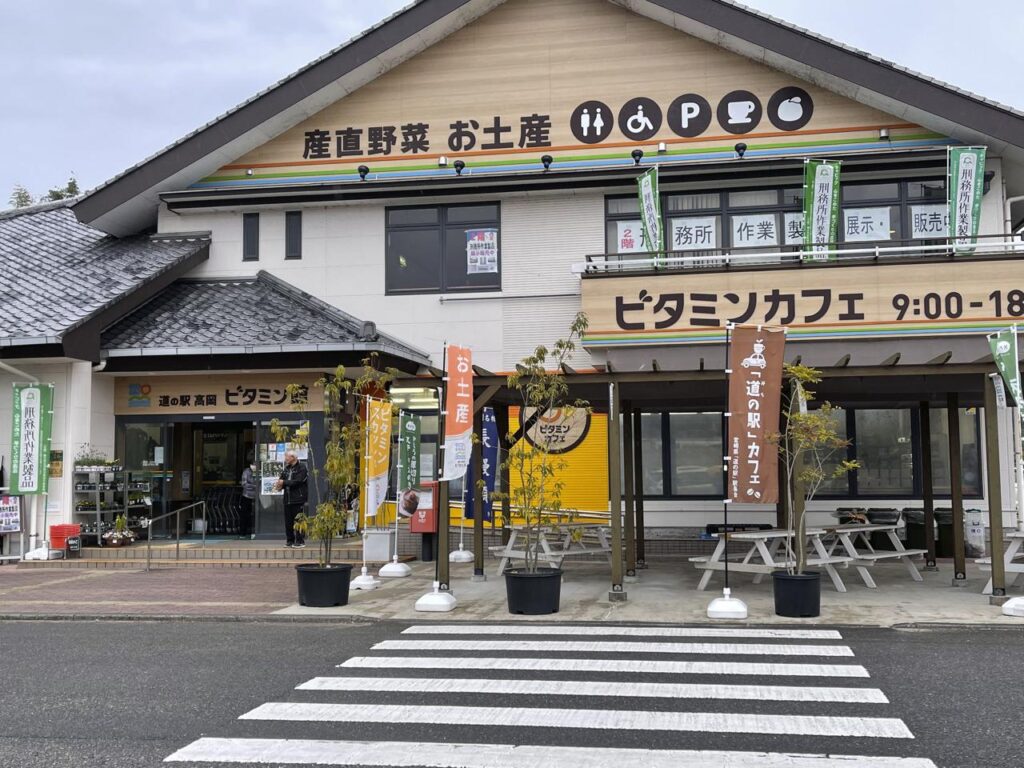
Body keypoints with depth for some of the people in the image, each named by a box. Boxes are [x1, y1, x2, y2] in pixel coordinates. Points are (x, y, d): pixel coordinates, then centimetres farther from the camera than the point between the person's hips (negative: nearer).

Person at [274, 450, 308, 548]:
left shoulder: (301, 467, -6)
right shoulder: (287, 468, 16)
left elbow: (297, 481, -17)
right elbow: (282, 479, 13)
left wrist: (284, 482, -14)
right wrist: (279, 485, -9)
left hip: (298, 498, -7)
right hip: (288, 498, 7)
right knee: (288, 521, 8)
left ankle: (300, 541, 0)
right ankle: (290, 540, 16)